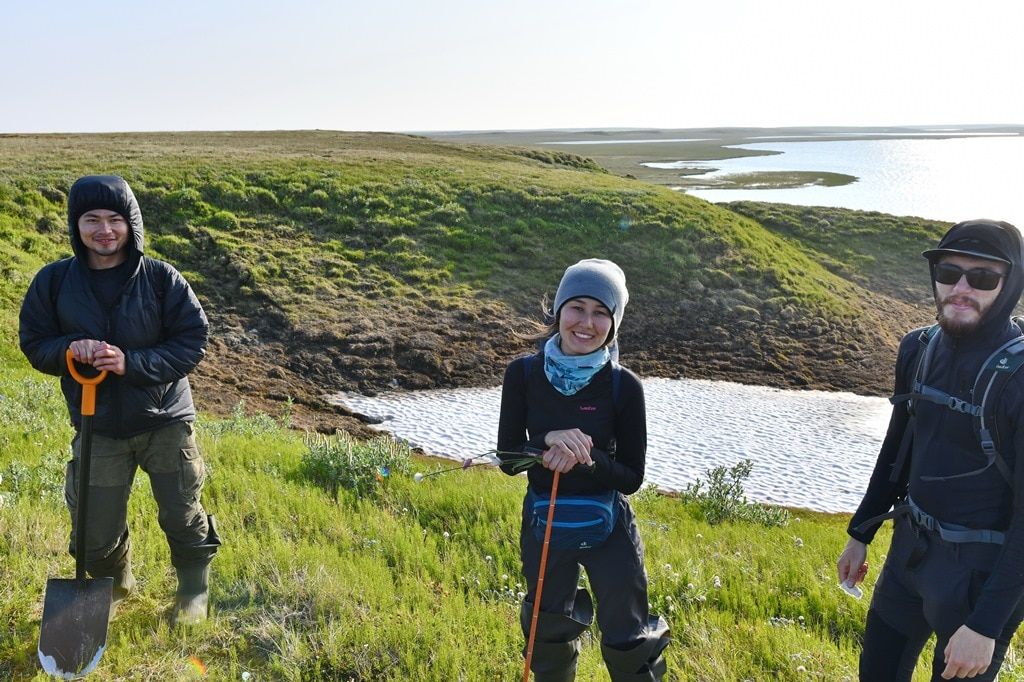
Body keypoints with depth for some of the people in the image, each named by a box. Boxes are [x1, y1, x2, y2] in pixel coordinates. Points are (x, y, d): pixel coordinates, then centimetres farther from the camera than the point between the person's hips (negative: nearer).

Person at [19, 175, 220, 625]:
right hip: (98, 429, 2)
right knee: (97, 530, 12)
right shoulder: (53, 281, -5)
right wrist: (70, 349, -21)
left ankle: (194, 590, 37)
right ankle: (113, 585, 44)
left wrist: (132, 363, -24)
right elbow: (34, 343, 2)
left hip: (165, 422, -2)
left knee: (182, 516, 10)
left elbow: (193, 341, -11)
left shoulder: (162, 278, -11)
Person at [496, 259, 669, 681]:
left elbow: (632, 477, -10)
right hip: (542, 524, 2)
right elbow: (508, 460, -8)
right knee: (549, 646, 20)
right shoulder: (522, 375, -12)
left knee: (627, 648, 9)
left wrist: (586, 457, -29)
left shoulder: (623, 386, -15)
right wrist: (549, 441, -27)